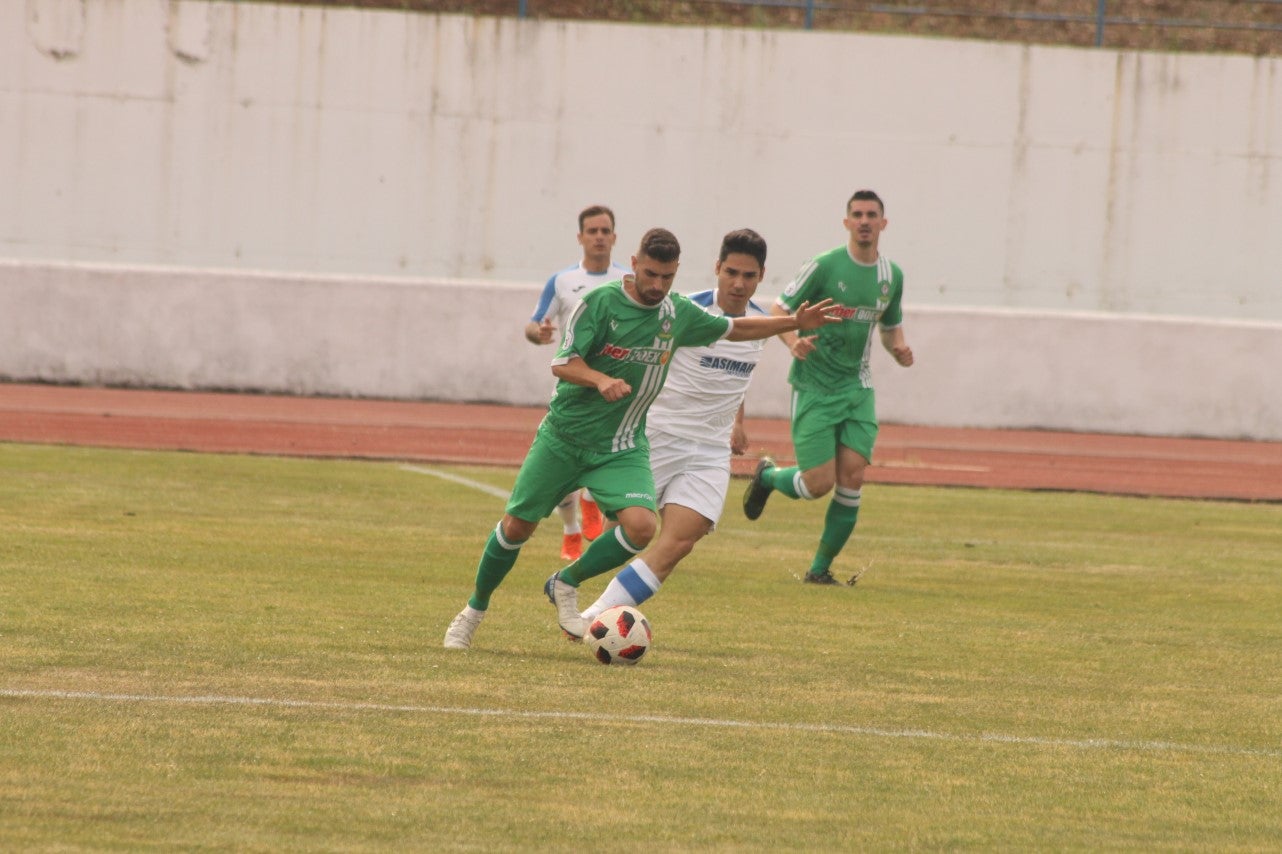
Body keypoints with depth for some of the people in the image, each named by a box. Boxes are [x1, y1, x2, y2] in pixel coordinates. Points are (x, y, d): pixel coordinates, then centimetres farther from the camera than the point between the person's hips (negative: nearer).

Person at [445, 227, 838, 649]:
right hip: (564, 436, -3)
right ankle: (474, 609, 24)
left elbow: (734, 329, 18)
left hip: (621, 448, 3)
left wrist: (794, 322, 11)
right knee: (517, 526, 1)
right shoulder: (600, 302, -13)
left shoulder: (678, 313, 2)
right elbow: (562, 363, -16)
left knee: (641, 524, -21)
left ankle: (566, 584, 1)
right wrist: (601, 380, -35)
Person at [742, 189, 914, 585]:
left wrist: (899, 349, -1)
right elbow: (778, 310, -8)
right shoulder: (825, 266, -10)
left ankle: (820, 568, 4)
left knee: (852, 476, -9)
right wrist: (794, 342, -28)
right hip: (814, 387, -5)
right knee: (819, 483, -10)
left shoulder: (892, 275, 7)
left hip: (857, 388, 5)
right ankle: (768, 475, 25)